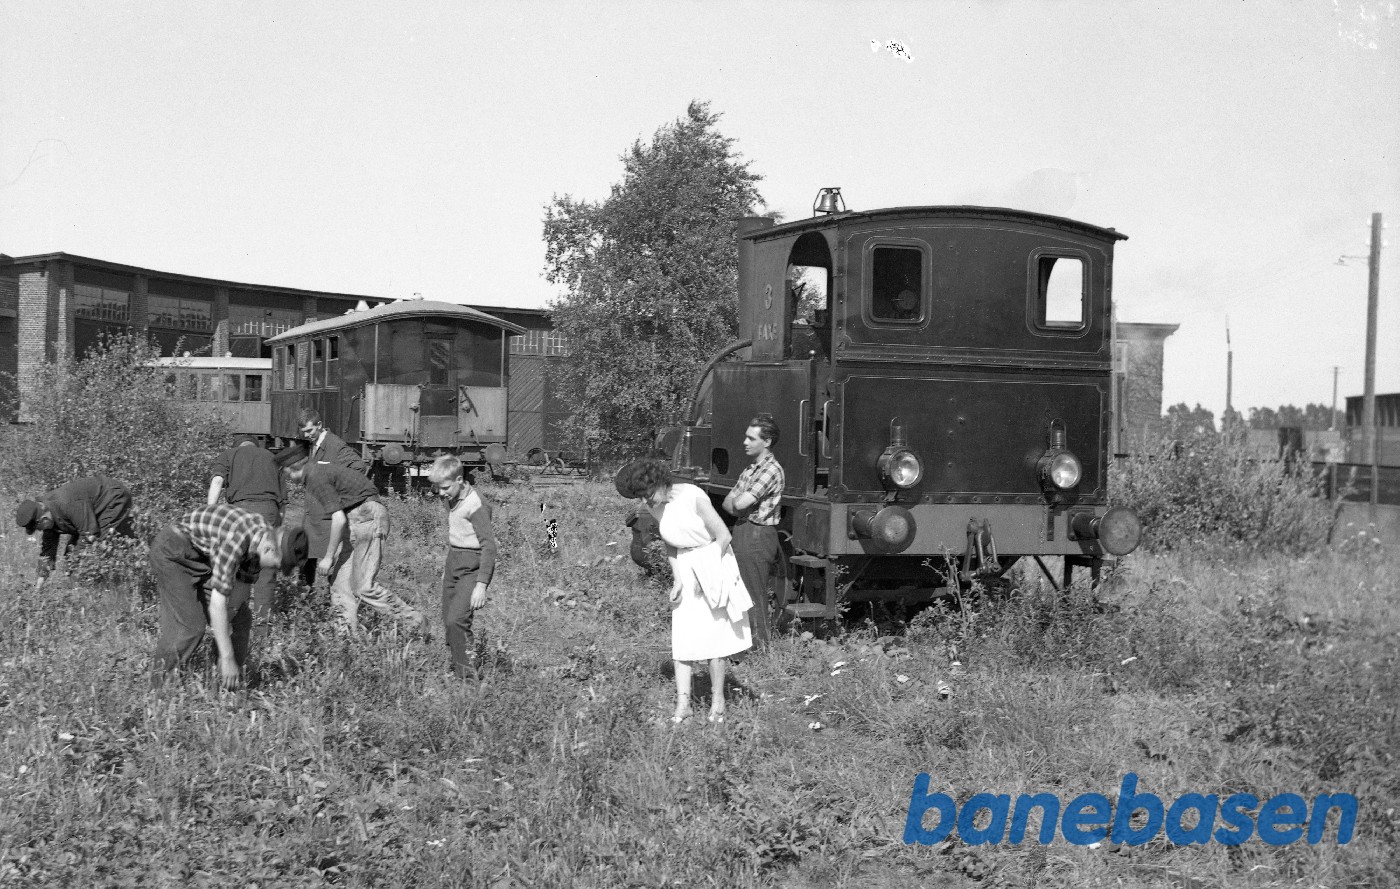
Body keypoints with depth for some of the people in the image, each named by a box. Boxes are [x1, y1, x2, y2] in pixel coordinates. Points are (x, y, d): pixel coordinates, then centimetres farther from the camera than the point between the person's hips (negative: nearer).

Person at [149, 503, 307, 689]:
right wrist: (227, 658, -31)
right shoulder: (236, 540, -36)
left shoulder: (267, 537, -10)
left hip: (201, 558, 9)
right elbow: (217, 603, -34)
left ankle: (231, 685, 11)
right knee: (189, 625, -19)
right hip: (173, 550, -9)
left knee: (240, 619, 3)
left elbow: (239, 591, -1)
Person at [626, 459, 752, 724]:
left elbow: (723, 536, -17)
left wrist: (705, 577, -12)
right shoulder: (655, 507, -3)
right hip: (684, 569, 5)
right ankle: (683, 703, -1)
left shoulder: (693, 497, -22)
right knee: (681, 636, -2)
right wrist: (677, 579, -3)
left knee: (712, 635, -2)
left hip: (713, 561, -5)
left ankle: (718, 700, 11)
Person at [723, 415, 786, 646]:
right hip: (742, 531, 9)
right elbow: (727, 502, 13)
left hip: (757, 535, -9)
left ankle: (760, 646, 4)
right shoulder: (751, 469, 15)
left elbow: (740, 503, -21)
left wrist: (734, 501, 1)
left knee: (755, 598, -3)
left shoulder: (771, 470, -15)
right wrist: (738, 506, -9)